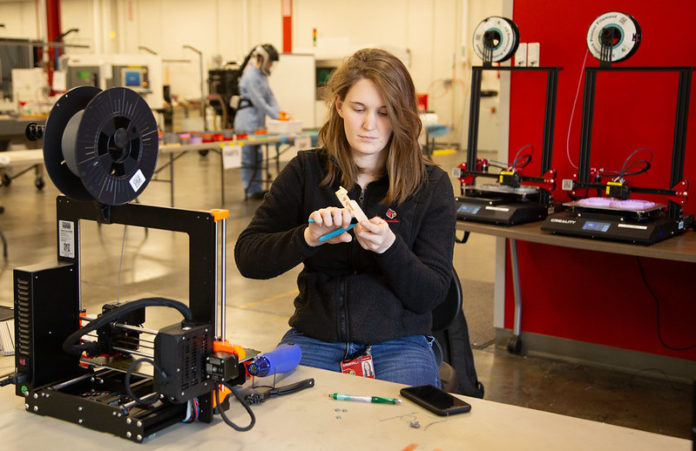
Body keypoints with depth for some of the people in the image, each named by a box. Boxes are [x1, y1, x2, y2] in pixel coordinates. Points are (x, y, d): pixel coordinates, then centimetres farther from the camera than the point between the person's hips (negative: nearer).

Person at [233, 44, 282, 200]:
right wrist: (276, 116, -16)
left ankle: (256, 189, 19)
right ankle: (250, 191, 1)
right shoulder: (251, 76, -15)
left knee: (257, 156, 13)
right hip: (248, 122, -10)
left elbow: (270, 96, 13)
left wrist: (279, 111, -2)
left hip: (257, 122, 10)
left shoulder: (262, 75, 15)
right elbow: (259, 102, -19)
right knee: (249, 157, -4)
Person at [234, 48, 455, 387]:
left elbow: (431, 294, -5)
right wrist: (307, 237, -21)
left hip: (399, 342, -1)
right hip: (315, 338, 1)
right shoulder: (306, 171, 3)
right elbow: (247, 257, -3)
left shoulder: (431, 184, -1)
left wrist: (389, 246, -24)